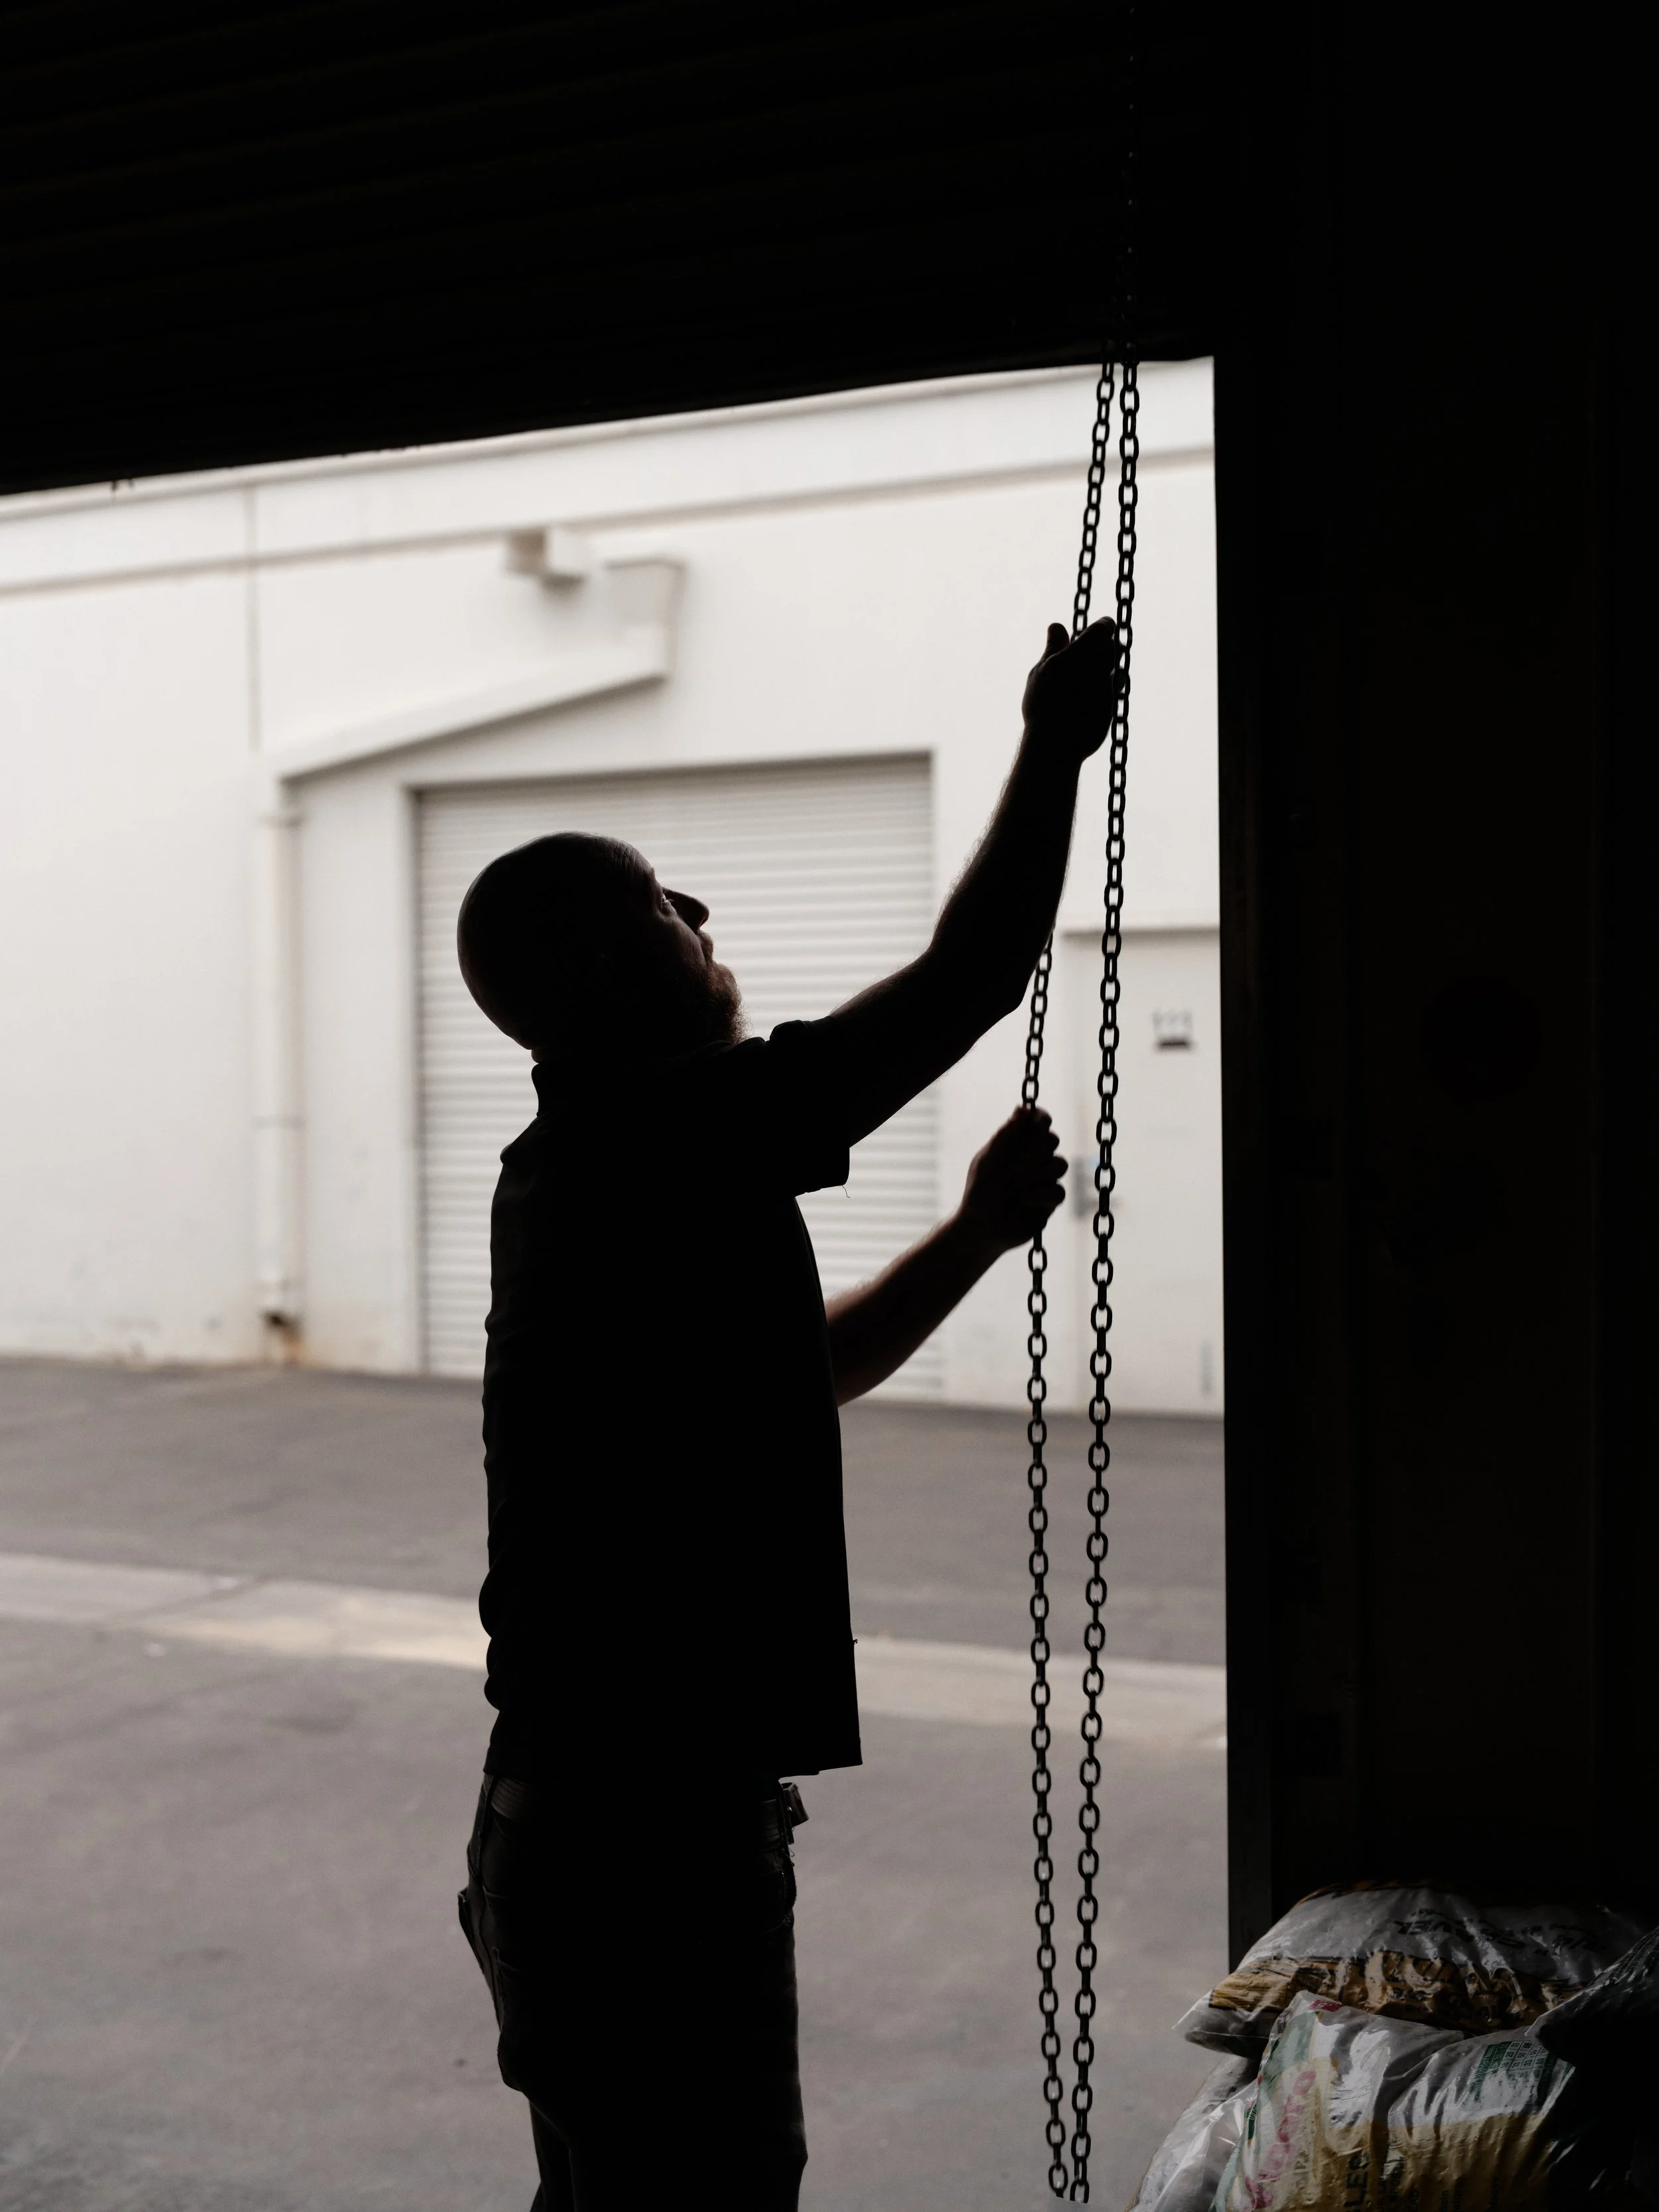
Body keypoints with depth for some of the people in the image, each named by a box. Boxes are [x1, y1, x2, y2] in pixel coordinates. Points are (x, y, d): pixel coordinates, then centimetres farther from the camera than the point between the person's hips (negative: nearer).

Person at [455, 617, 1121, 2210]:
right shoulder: (669, 1139, -18)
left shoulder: (587, 1174, 12)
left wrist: (975, 1236, 20)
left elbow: (800, 1373, 26)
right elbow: (971, 977, -14)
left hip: (577, 1817, 10)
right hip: (653, 1835, -10)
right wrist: (1053, 744, -1)